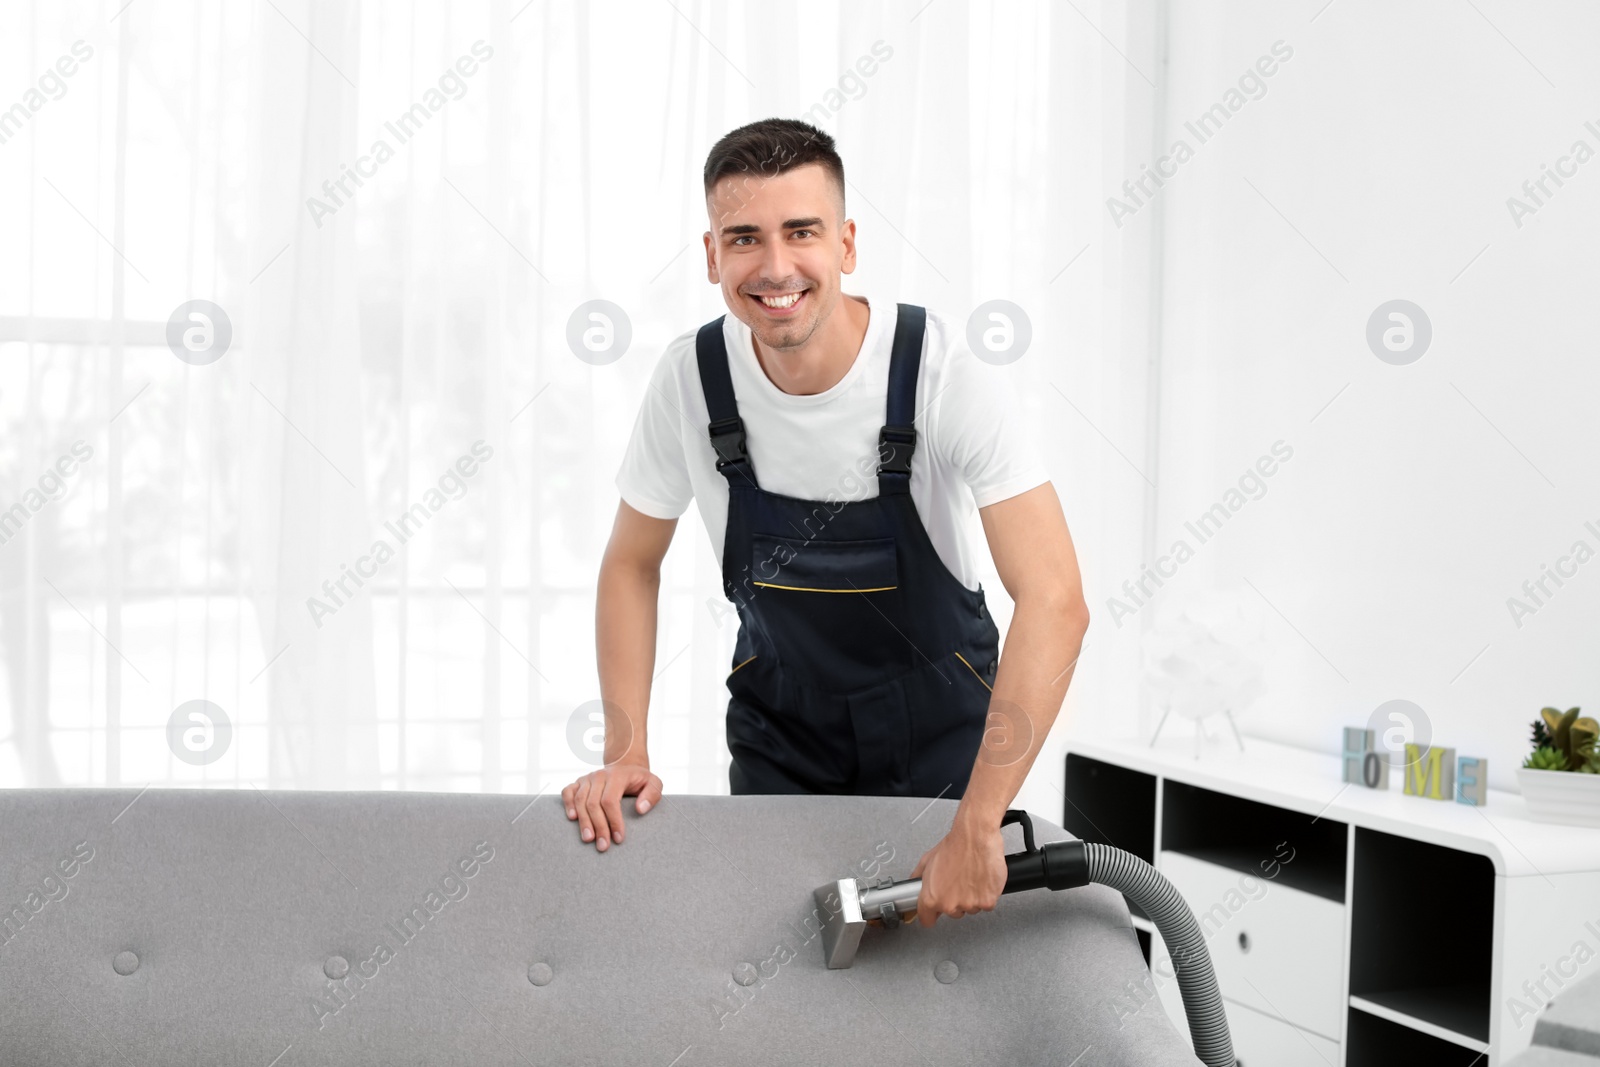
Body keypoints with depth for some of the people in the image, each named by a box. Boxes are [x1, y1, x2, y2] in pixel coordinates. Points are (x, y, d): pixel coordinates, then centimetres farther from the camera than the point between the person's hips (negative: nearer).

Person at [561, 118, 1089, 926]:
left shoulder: (944, 372, -27)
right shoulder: (691, 375, -16)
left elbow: (1055, 601, -33)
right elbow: (632, 563, -1)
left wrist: (975, 829, -39)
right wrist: (625, 752, -13)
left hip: (937, 721, -2)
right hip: (778, 720, 2)